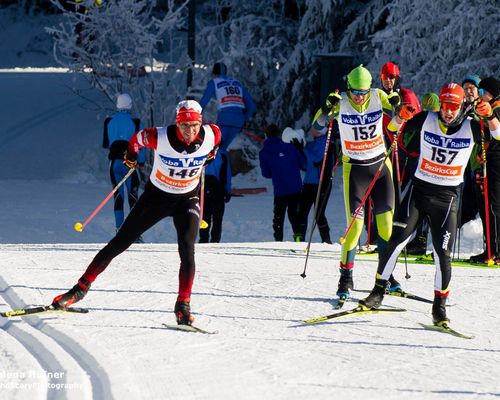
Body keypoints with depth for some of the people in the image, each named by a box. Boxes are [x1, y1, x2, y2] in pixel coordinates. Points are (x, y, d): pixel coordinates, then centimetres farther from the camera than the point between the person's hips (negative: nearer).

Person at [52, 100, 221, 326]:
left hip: (187, 199, 0)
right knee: (120, 242, 1)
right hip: (156, 195, 0)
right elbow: (138, 137, -4)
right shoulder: (160, 138, -27)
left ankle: (183, 305, -10)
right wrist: (131, 156, 14)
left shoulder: (210, 136, -22)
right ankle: (82, 288, 11)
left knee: (187, 251, -20)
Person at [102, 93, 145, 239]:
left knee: (118, 195, 7)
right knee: (133, 196, 1)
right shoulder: (135, 122, -5)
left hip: (114, 162, 2)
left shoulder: (109, 122, 3)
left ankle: (119, 229, 0)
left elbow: (105, 144, 10)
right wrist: (142, 162, 11)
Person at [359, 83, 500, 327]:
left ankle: (440, 306, 9)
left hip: (447, 197, 0)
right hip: (419, 188, 0)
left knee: (443, 253, -5)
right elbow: (393, 129, 2)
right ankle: (378, 292, 4)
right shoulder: (426, 120, -3)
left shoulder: (470, 127, -3)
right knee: (396, 241, -9)